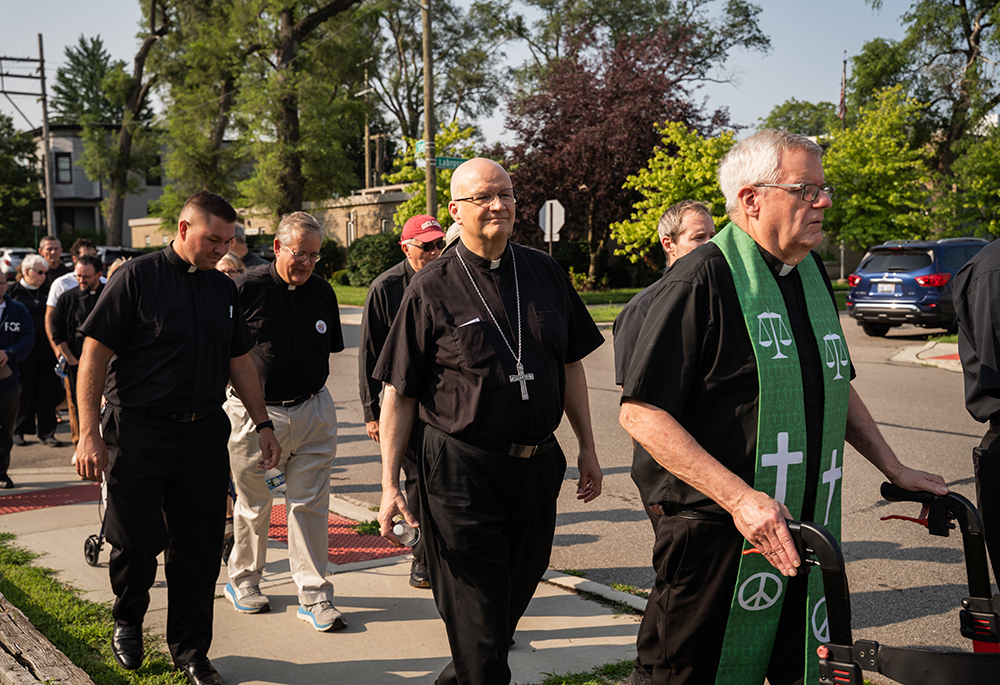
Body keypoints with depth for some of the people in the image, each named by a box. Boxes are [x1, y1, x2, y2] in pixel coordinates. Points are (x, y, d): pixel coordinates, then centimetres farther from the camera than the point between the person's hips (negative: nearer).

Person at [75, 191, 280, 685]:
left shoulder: (222, 288, 12)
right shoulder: (137, 277, -5)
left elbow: (240, 362, 19)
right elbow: (94, 355, -8)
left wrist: (263, 424, 15)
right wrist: (89, 434, -13)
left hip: (203, 435, 4)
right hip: (139, 433, -4)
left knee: (200, 550, 6)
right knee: (136, 542, 5)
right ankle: (127, 622, 34)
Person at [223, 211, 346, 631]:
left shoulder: (322, 292, 6)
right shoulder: (246, 288, -8)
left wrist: (307, 387, 12)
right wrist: (247, 389, -5)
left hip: (313, 411, 3)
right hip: (256, 412, -3)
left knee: (311, 505, 3)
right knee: (254, 506, 10)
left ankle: (314, 595, 10)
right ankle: (243, 581, 31)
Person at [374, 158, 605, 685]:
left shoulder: (544, 273, 7)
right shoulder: (431, 288, -6)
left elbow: (570, 364, 14)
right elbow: (399, 393, -5)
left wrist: (587, 447, 12)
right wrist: (390, 484, -7)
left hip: (536, 462, 5)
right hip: (461, 468, -5)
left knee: (516, 591, 18)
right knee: (476, 615, 0)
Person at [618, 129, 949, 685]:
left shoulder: (813, 274, 11)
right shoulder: (703, 279, -14)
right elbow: (641, 413, -18)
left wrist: (893, 467, 20)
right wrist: (739, 498, -24)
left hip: (807, 535, 7)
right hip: (721, 536, -7)